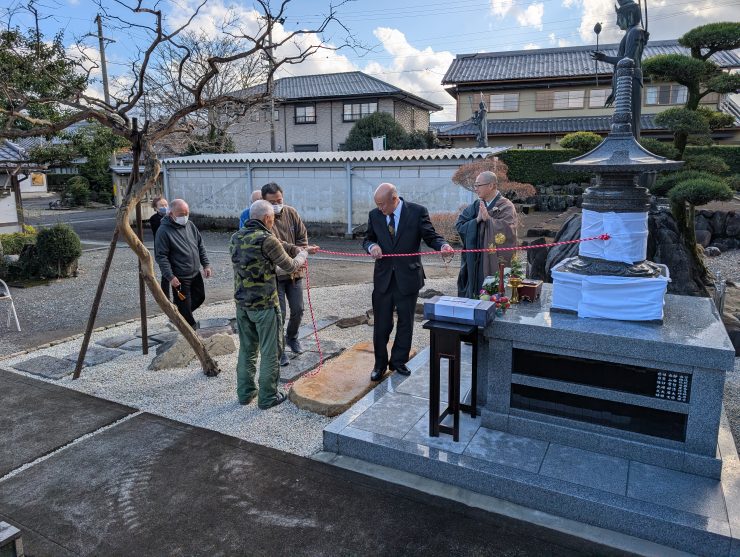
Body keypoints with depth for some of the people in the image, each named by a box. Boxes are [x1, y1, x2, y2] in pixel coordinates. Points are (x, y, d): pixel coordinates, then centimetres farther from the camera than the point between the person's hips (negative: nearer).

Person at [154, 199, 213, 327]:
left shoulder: (190, 225, 5)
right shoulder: (164, 231, -16)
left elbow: (200, 245, 12)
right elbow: (160, 256, -17)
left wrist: (206, 264, 5)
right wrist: (170, 277, -22)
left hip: (195, 273, 7)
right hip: (180, 278, -7)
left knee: (200, 297, 20)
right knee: (184, 305, 3)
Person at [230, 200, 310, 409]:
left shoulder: (236, 238, 5)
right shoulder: (266, 239, -17)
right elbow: (290, 266, -8)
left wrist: (293, 253, 20)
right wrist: (302, 254, 13)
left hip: (242, 303, 7)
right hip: (264, 305, -7)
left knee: (246, 349, 18)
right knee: (269, 352, 6)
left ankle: (245, 393, 27)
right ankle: (267, 397, 15)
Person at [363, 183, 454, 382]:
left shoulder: (417, 212, -8)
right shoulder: (375, 215, 2)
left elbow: (430, 236, -5)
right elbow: (367, 239, 11)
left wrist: (443, 245, -27)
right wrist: (371, 246, -13)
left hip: (408, 277, -1)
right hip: (383, 278, 2)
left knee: (405, 322, 12)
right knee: (381, 324, 6)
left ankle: (398, 361, 29)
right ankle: (380, 364, 22)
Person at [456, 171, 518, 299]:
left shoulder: (506, 207, -7)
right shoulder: (476, 206, 8)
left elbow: (508, 230, -21)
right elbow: (459, 225, 3)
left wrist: (488, 219, -18)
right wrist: (477, 220, -12)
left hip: (495, 262, -5)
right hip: (474, 261, 5)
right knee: (473, 295, 10)